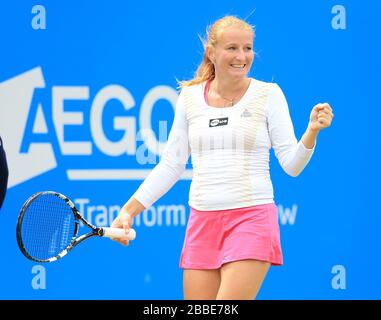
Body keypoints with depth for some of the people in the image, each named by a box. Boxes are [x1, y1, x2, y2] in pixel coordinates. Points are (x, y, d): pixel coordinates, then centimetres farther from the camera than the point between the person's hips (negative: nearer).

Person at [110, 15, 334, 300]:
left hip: (252, 219, -3)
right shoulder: (190, 97, 8)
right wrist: (129, 211, 8)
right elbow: (170, 165, 13)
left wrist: (312, 130, -21)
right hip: (202, 221, 3)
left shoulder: (268, 94, 0)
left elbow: (291, 165, -3)